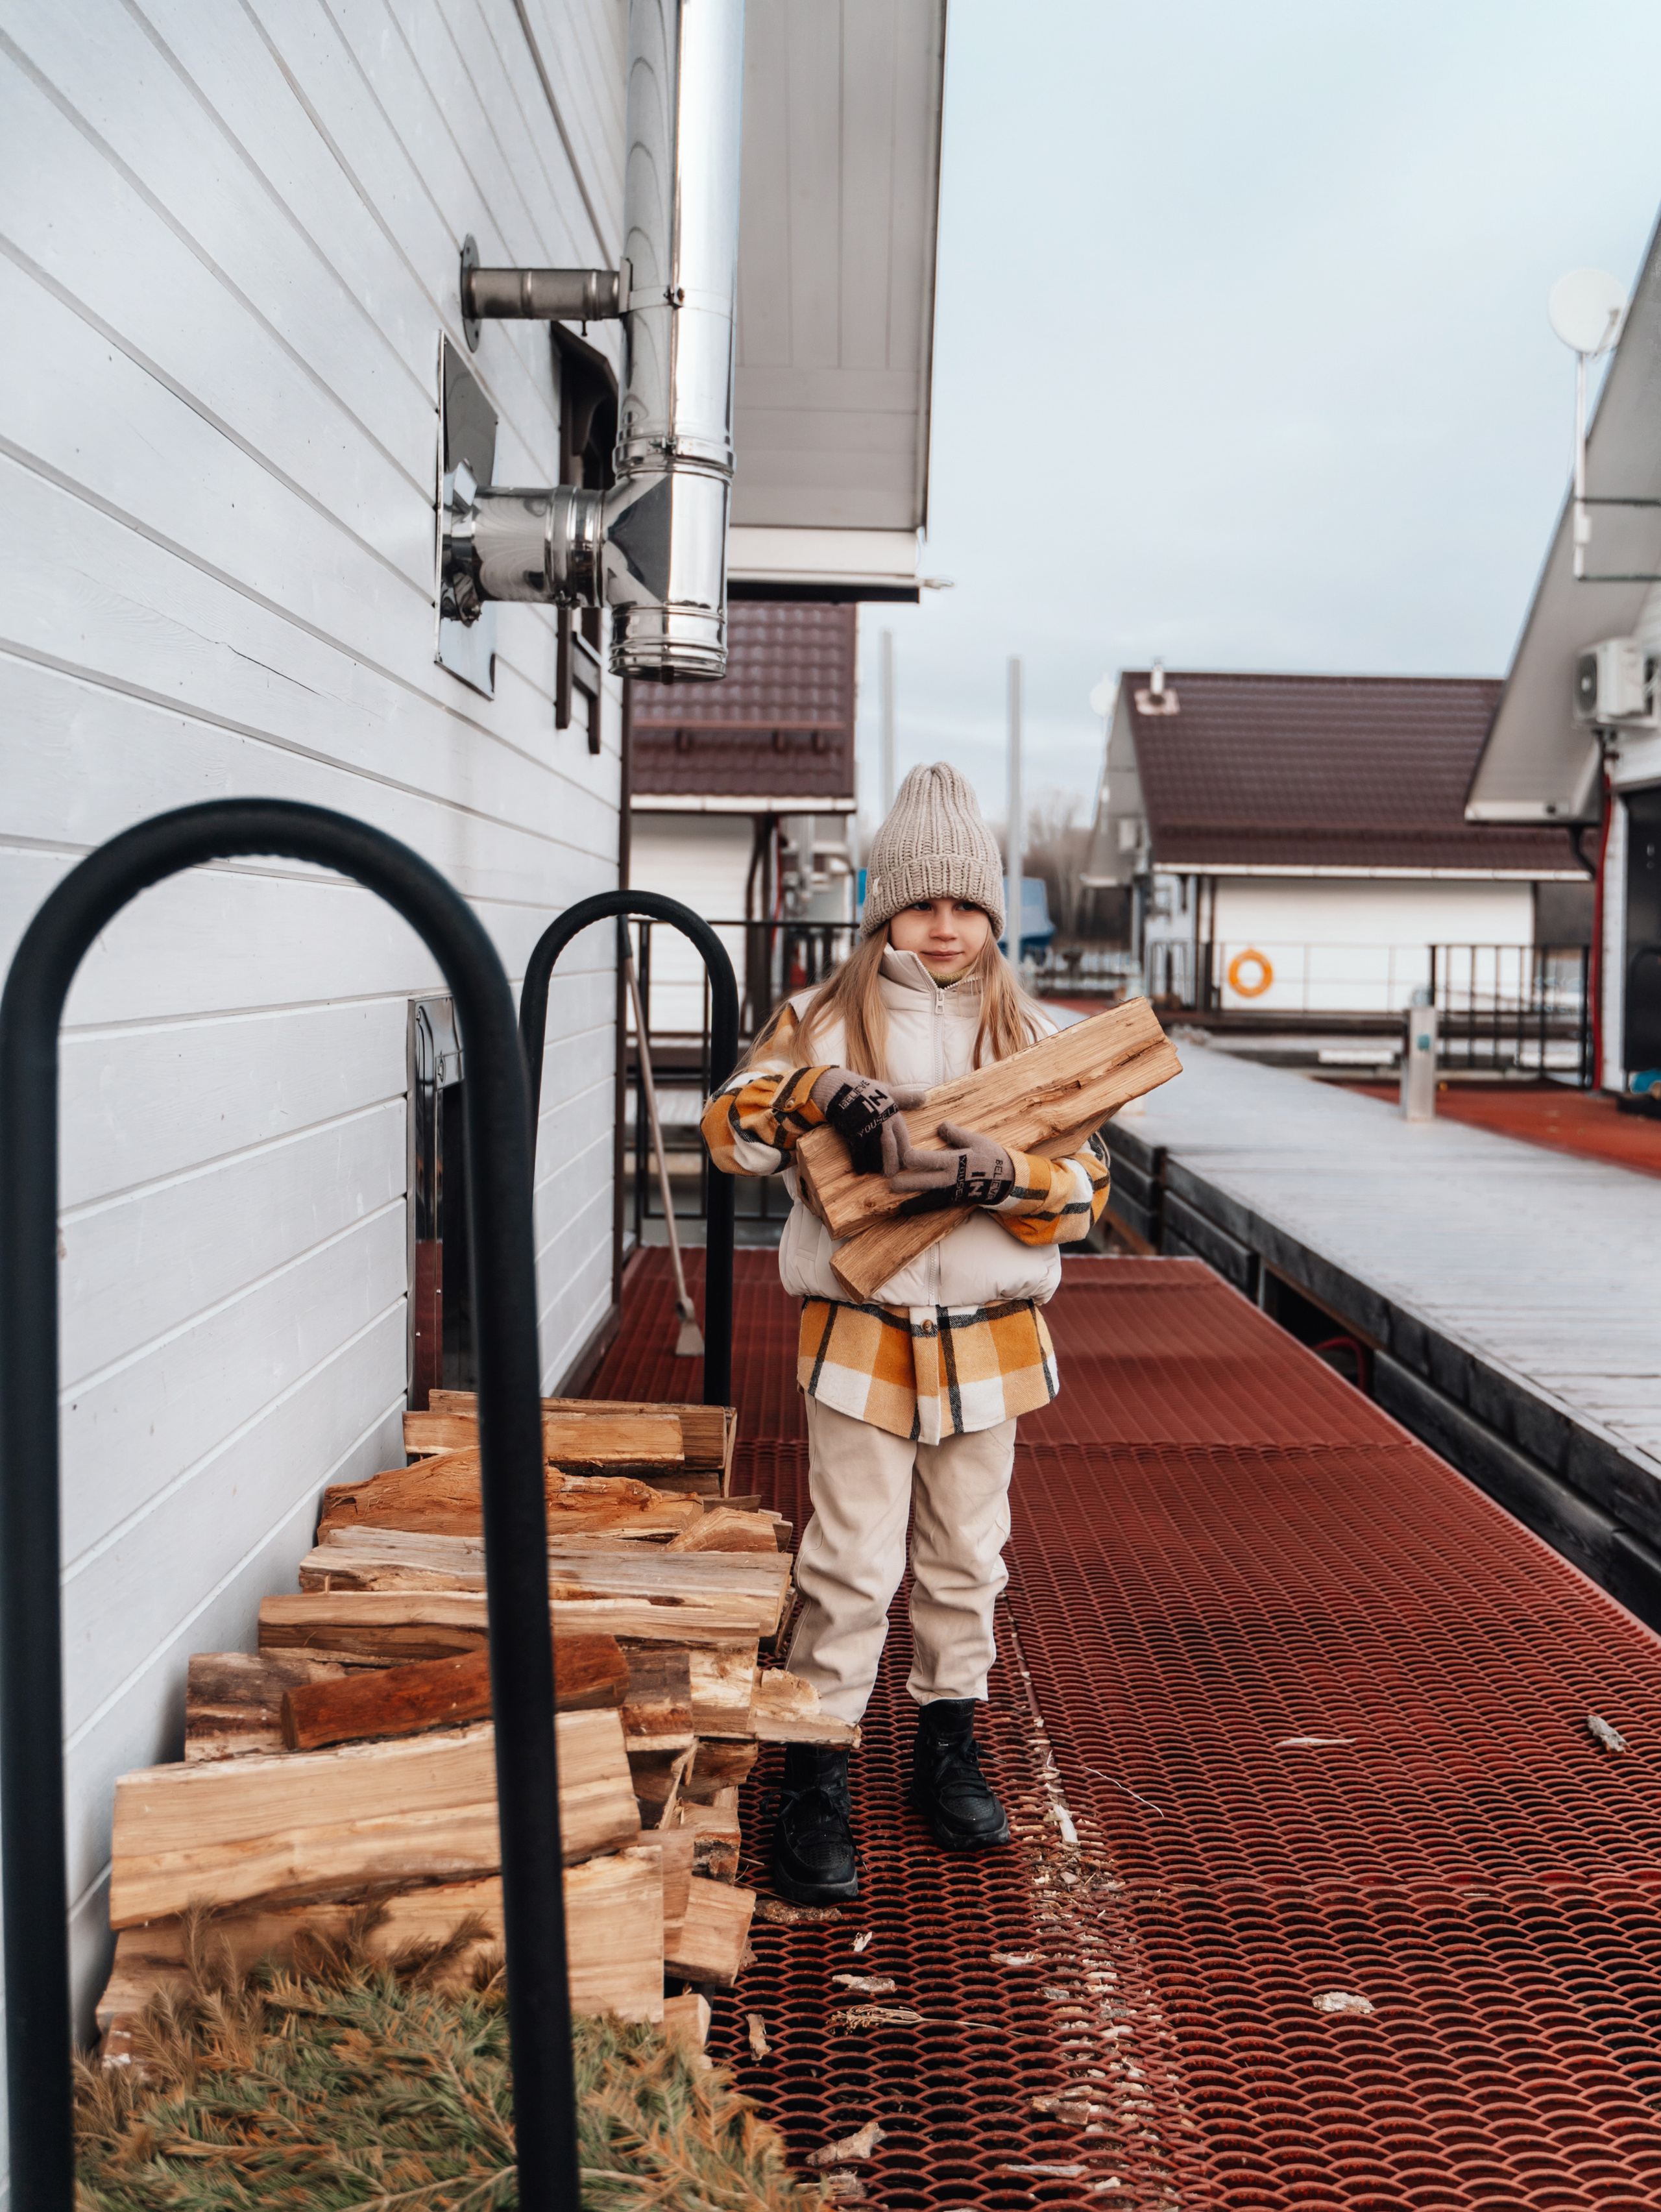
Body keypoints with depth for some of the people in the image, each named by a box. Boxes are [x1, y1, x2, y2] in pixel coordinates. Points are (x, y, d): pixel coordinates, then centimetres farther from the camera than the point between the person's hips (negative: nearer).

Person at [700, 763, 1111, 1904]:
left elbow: (1085, 1185, -1)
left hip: (989, 1344, 3)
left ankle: (950, 1744, 33)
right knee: (852, 1569, 0)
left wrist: (996, 1173, -21)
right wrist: (822, 1095, -26)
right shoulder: (824, 1020, 1)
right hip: (859, 1339, -2)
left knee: (967, 1558, 15)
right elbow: (730, 1125, -8)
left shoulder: (1031, 1035, 5)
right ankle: (816, 1778, 11)